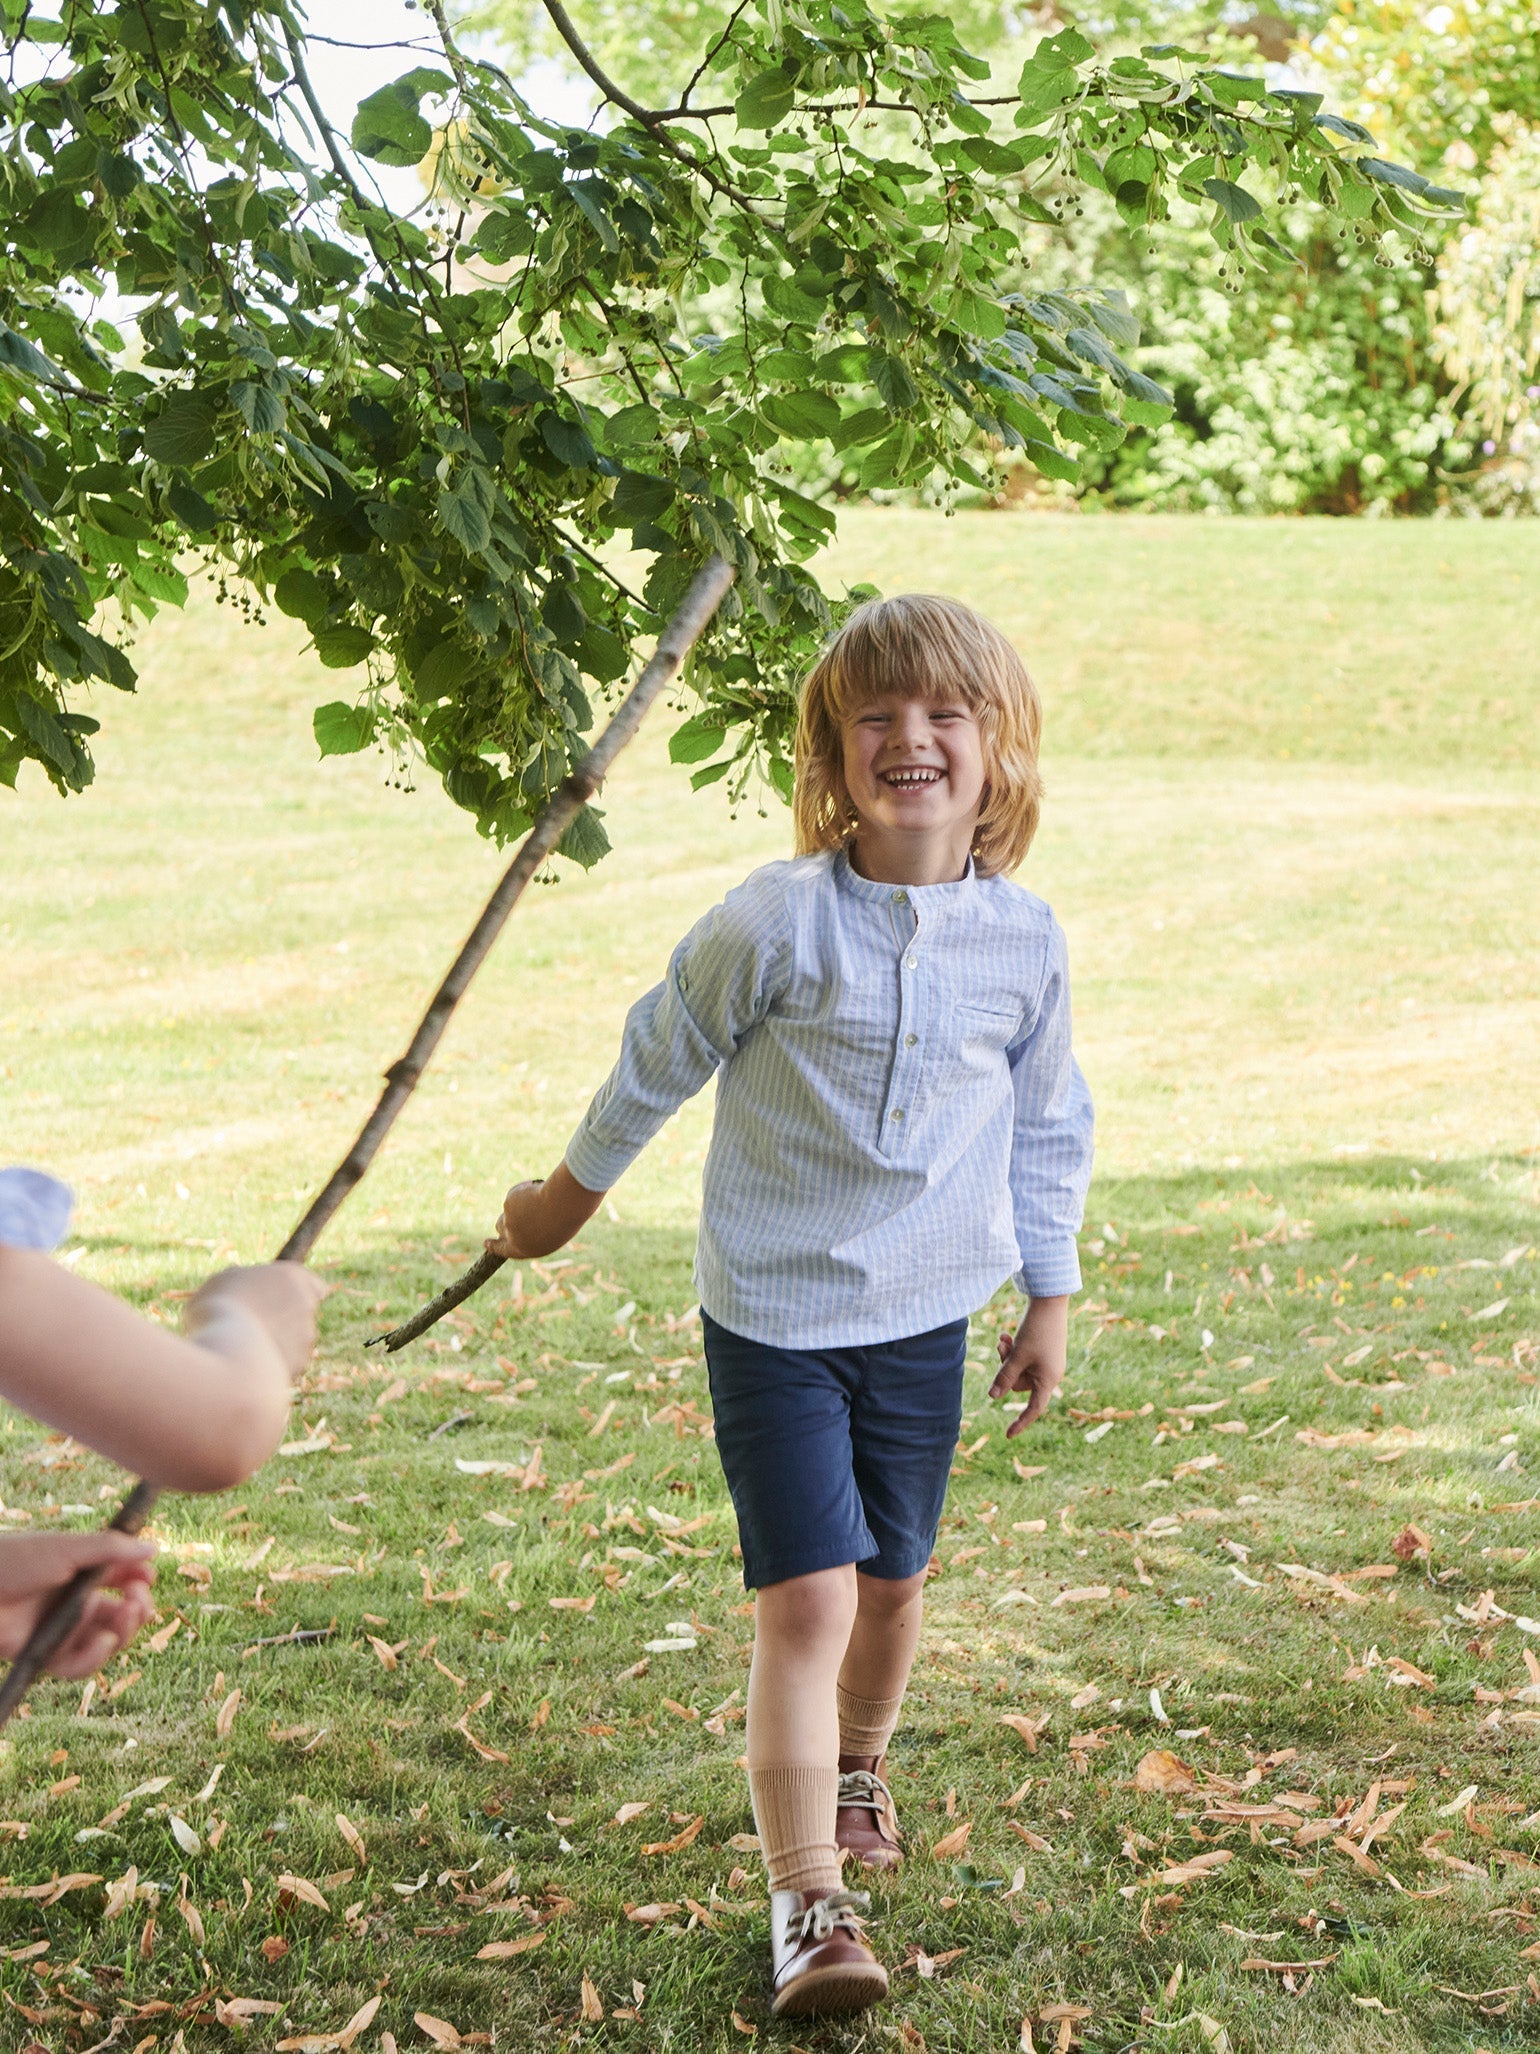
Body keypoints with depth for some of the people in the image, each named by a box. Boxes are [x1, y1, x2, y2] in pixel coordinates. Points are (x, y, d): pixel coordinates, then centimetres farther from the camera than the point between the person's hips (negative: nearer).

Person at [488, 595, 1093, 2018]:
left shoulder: (1024, 939, -4)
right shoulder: (775, 923, -16)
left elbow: (1049, 1125, 11)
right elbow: (663, 1057, 0)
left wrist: (1051, 1293, 15)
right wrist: (572, 1189, 12)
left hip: (926, 1314, 4)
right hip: (773, 1311, -4)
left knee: (893, 1576, 18)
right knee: (806, 1596, -11)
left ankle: (859, 1766, 48)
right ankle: (811, 1908, -6)